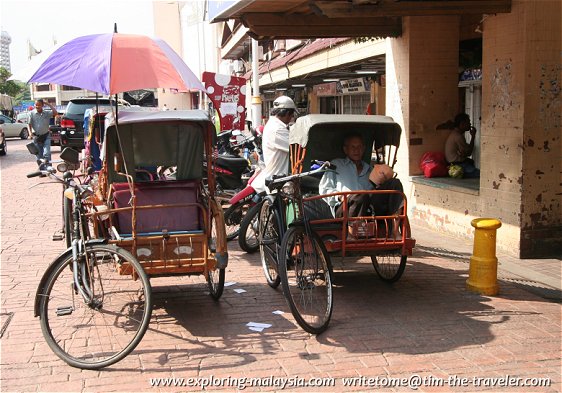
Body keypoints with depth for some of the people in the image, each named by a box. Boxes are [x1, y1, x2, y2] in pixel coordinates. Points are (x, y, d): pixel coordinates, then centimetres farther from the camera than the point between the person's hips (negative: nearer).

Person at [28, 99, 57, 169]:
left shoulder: (47, 113, -2)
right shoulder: (32, 113, -2)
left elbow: (55, 113, -17)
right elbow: (29, 124, -2)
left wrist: (48, 104, -12)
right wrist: (30, 132, -19)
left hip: (46, 136, -1)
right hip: (36, 136, 1)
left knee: (47, 153, -17)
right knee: (39, 155, 7)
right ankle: (41, 168, 17)